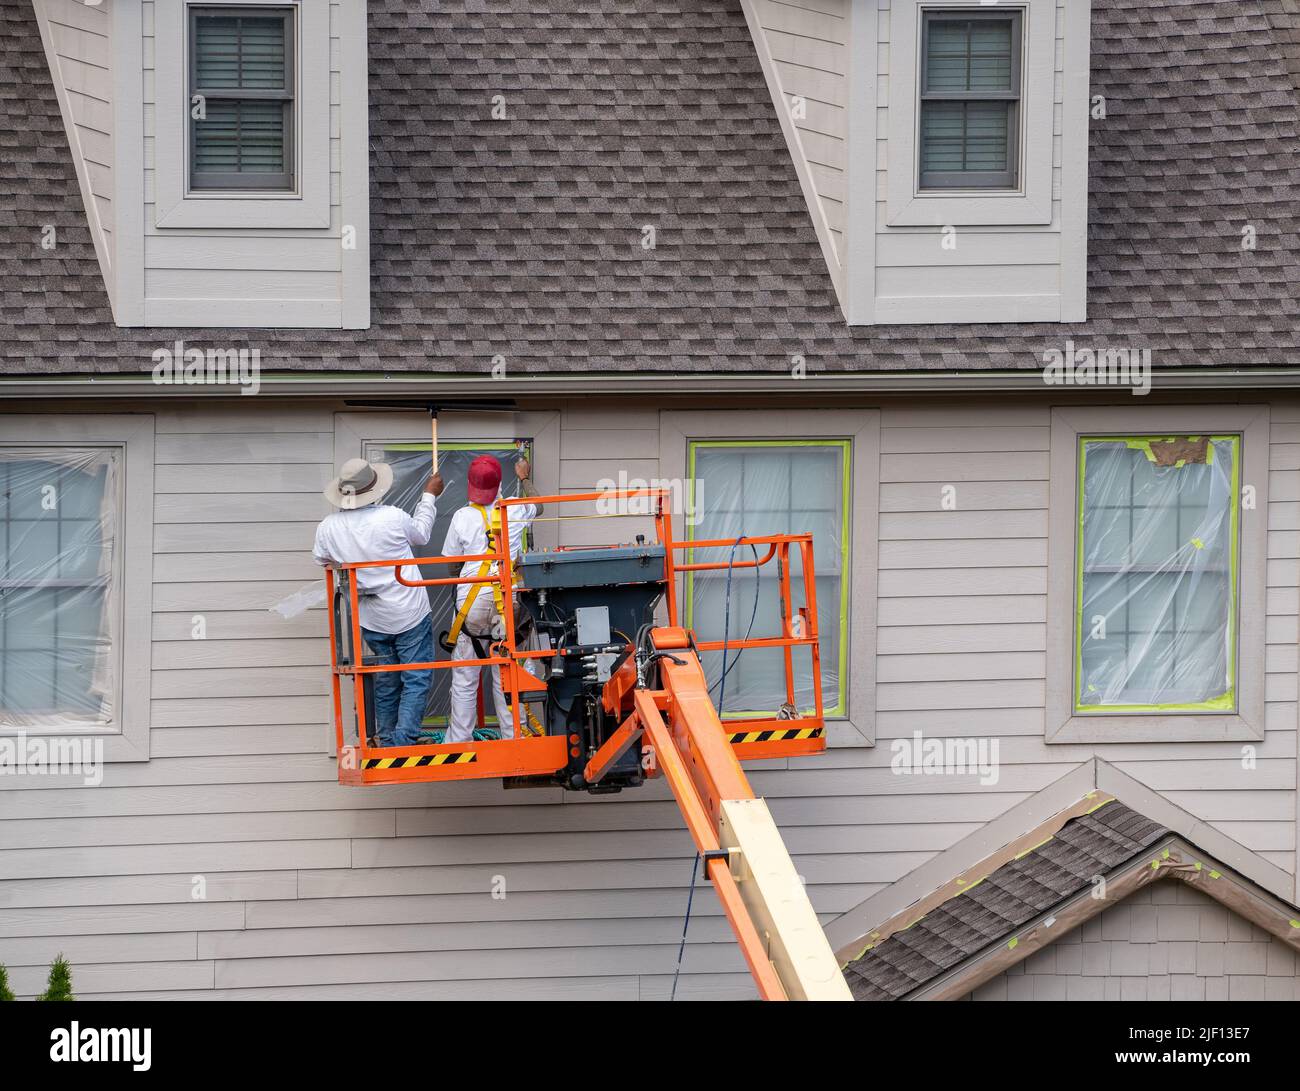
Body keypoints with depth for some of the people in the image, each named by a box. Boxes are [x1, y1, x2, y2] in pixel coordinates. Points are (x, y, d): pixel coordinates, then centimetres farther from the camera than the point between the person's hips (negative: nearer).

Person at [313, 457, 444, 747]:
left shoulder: (328, 527, -10)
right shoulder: (391, 518, -21)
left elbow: (323, 560, 11)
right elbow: (421, 533, 2)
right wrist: (429, 495, 17)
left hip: (371, 620, 5)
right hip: (409, 615, -5)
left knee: (386, 682, 18)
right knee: (416, 680, 1)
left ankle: (387, 742, 24)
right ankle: (404, 741, -9)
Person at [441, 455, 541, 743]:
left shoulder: (463, 517, -4)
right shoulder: (514, 511, 2)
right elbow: (537, 507, 27)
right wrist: (524, 478, 44)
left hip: (471, 601, -1)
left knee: (464, 680, 4)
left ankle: (459, 741, 6)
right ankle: (513, 737, 10)